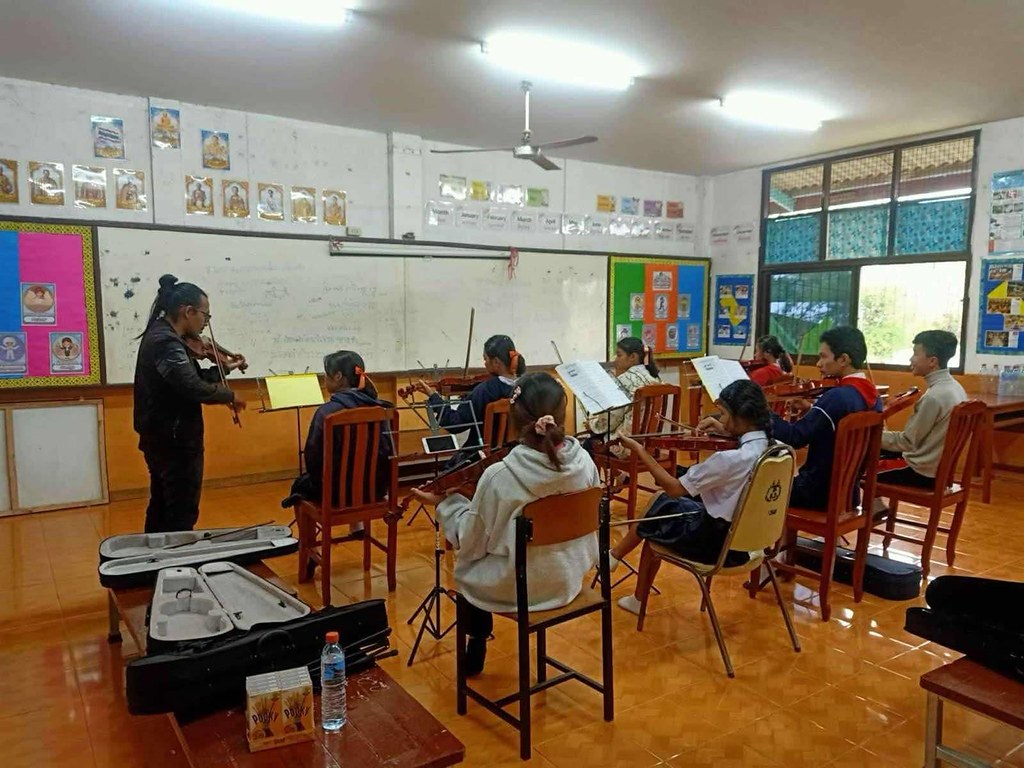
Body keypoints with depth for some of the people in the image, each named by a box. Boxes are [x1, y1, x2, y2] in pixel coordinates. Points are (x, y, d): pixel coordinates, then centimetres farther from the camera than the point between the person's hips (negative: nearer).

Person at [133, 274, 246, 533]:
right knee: (182, 517, -2)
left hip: (162, 439, 11)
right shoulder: (167, 343, -22)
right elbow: (194, 388, -31)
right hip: (176, 441, -11)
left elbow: (190, 378, 14)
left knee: (161, 510, 21)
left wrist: (223, 368, 11)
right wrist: (229, 395, -15)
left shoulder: (160, 335, 10)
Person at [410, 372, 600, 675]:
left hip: (516, 588, -4)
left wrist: (444, 503, 0)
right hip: (569, 579, 5)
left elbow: (471, 544, -14)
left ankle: (476, 648, 41)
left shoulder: (499, 476, -27)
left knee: (468, 569, 28)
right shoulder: (585, 463, -15)